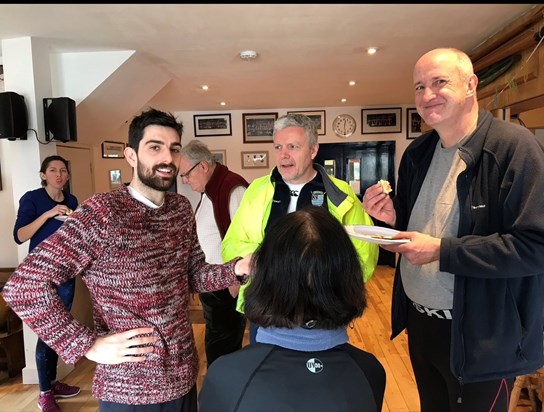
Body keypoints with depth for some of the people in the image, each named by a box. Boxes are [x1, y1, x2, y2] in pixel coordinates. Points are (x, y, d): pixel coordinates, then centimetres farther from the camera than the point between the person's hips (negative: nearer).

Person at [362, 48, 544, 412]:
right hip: (419, 322, 7)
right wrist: (394, 217, -8)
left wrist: (441, 251, -25)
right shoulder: (417, 153, 4)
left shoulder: (514, 146, -18)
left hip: (481, 337, -6)